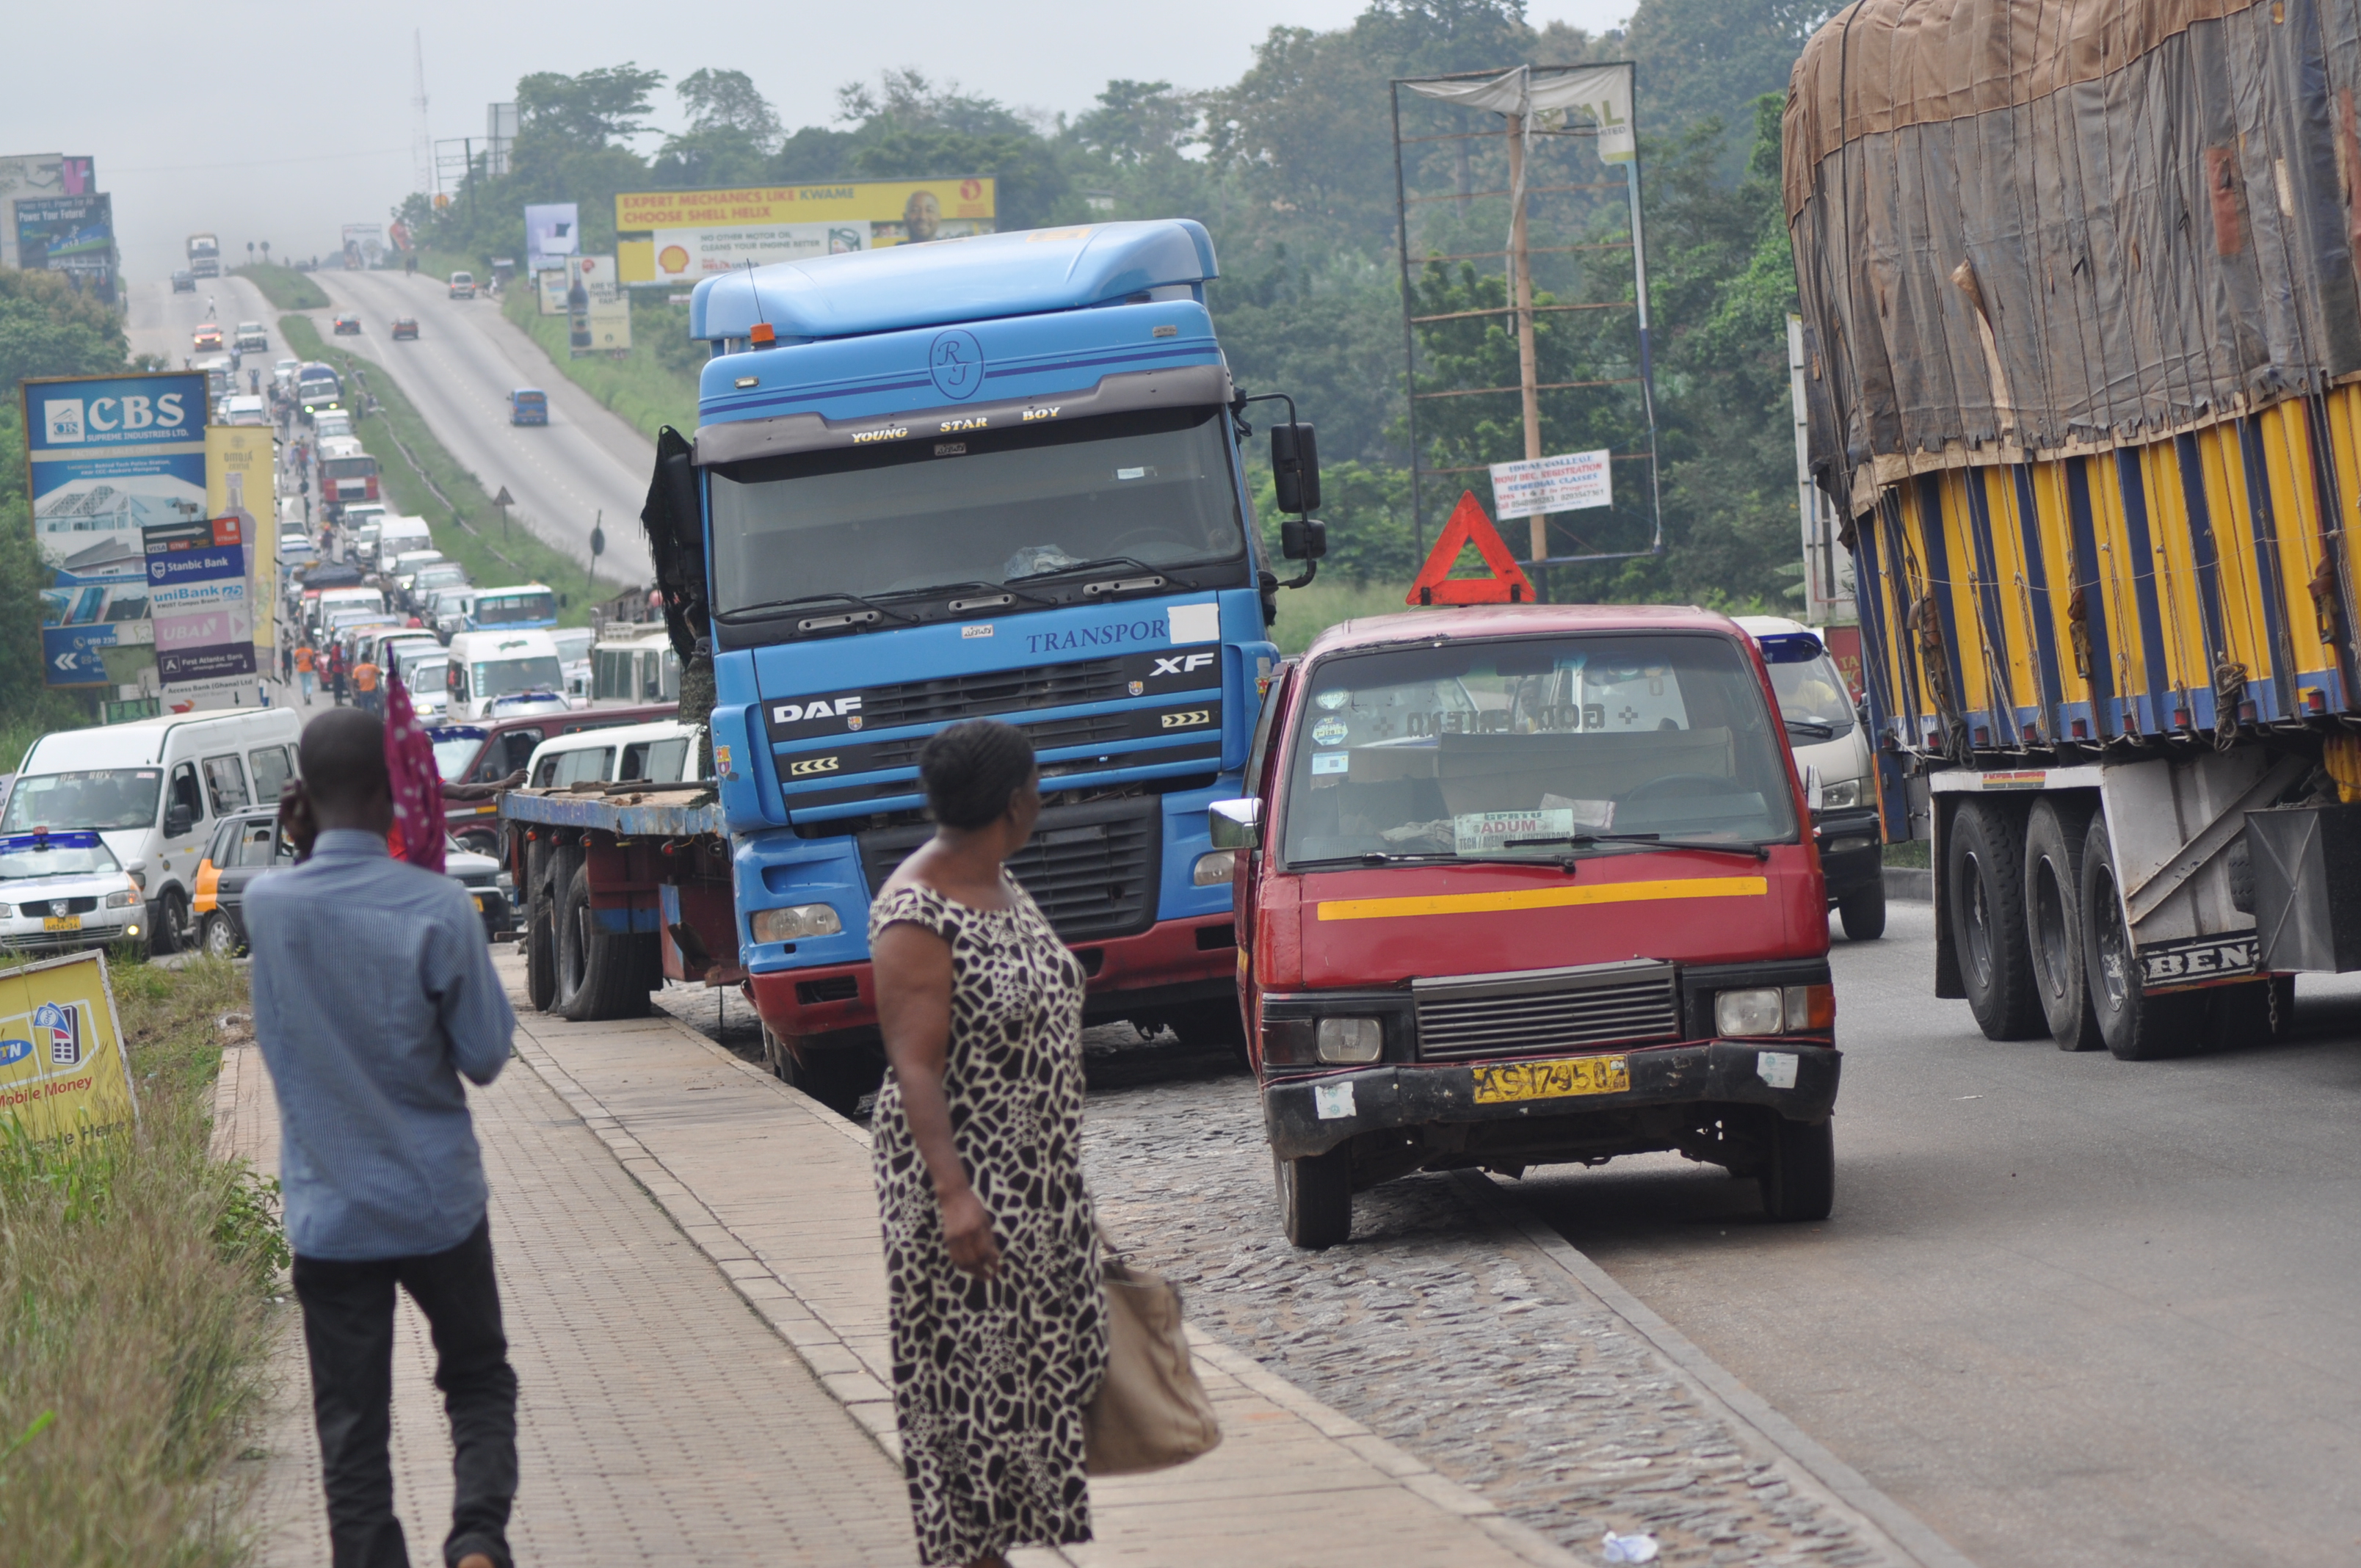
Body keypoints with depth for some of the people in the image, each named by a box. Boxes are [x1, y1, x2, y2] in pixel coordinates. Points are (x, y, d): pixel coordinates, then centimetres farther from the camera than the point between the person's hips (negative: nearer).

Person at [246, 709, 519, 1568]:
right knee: (478, 1379, 17)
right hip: (438, 1204, -1)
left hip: (329, 1212, 1)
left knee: (352, 1429, 7)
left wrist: (300, 849, 4)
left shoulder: (266, 906, -8)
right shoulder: (437, 908, -14)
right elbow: (486, 1055, -6)